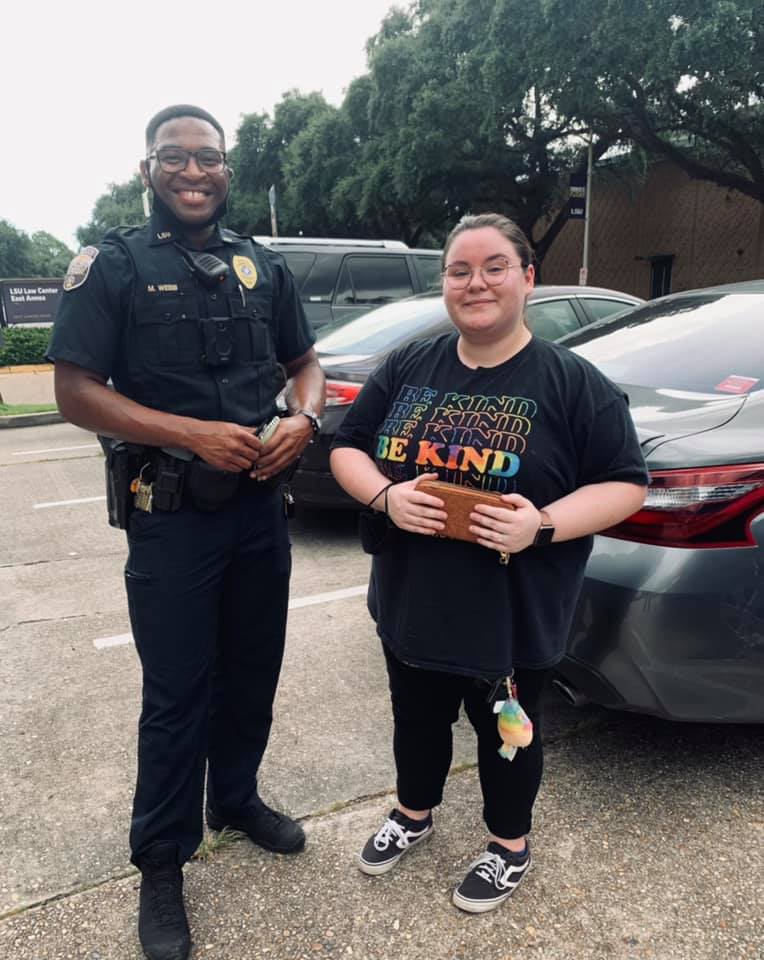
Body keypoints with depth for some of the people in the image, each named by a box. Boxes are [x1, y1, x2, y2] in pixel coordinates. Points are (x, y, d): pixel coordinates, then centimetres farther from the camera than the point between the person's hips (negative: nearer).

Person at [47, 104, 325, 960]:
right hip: (171, 515, -4)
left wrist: (303, 419, -8)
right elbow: (75, 393, -11)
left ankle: (237, 798, 42)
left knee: (253, 670, 17)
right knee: (177, 693, 5)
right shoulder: (112, 264, -4)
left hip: (260, 505, 5)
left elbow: (303, 363, 15)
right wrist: (196, 433, -21)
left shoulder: (262, 266, 9)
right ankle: (161, 862, 26)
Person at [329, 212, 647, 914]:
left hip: (513, 614, -3)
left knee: (505, 729, 18)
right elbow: (347, 448, 5)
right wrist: (386, 495, -16)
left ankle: (510, 843, 45)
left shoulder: (573, 382, -10)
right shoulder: (408, 367, 1)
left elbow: (626, 484, -9)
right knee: (417, 718, 23)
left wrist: (543, 525, -25)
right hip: (411, 605, 4)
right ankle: (414, 813, 52)